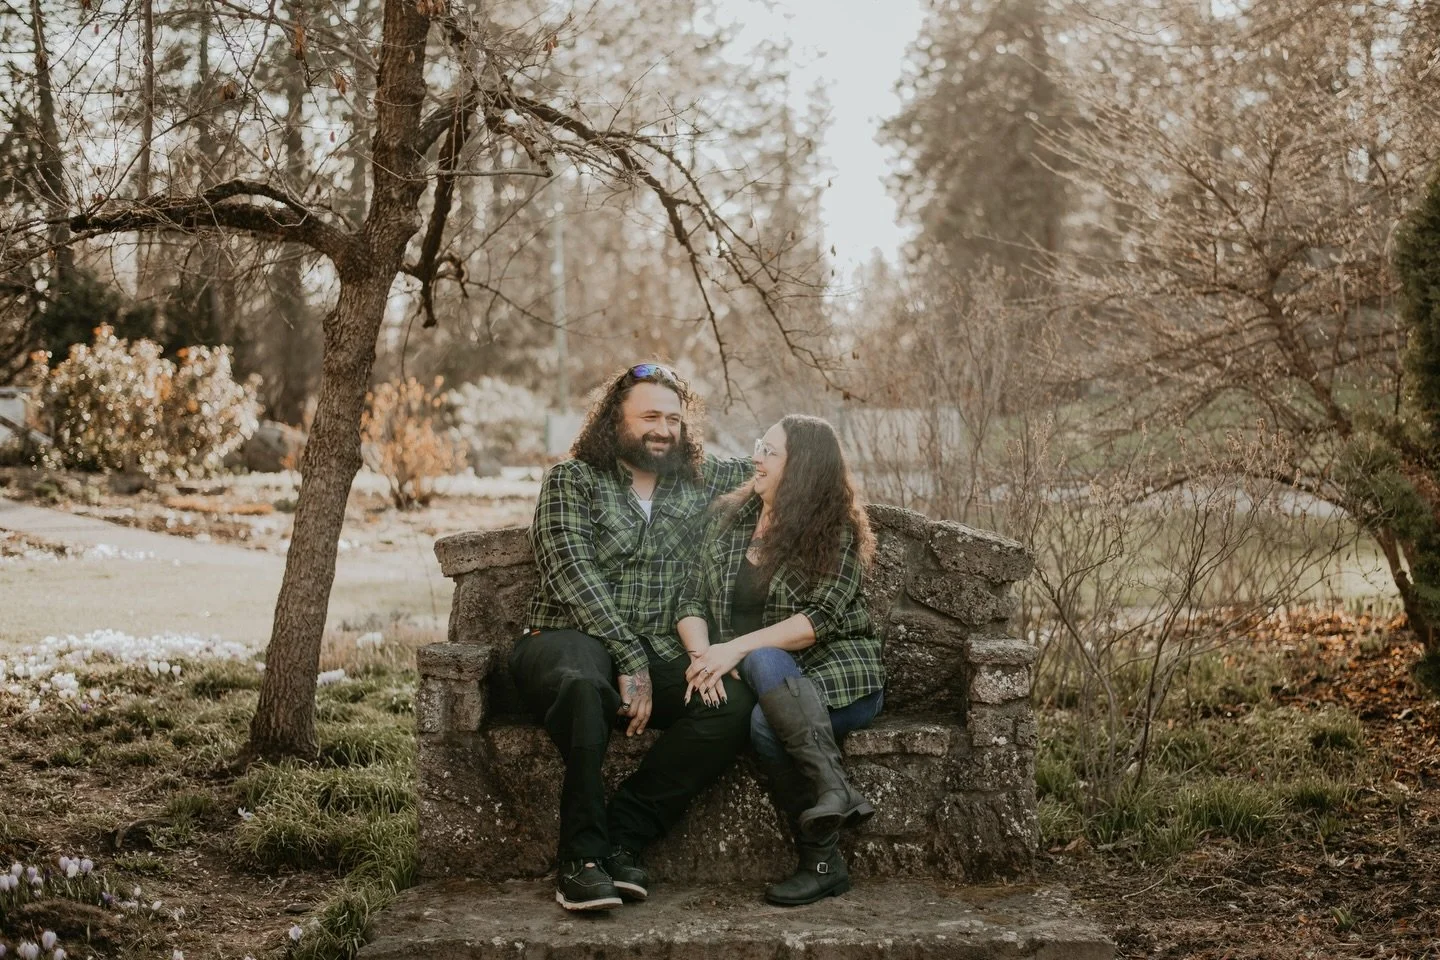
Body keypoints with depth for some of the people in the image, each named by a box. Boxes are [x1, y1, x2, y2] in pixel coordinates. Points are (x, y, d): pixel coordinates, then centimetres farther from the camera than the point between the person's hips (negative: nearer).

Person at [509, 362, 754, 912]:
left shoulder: (700, 483, 17)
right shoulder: (572, 481, 4)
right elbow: (573, 577, -8)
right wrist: (629, 661, -17)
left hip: (655, 658, 4)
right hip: (567, 641, -4)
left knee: (734, 702, -27)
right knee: (582, 679, -42)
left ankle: (620, 840, -24)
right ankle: (582, 856, -33)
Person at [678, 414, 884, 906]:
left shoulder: (836, 531, -3)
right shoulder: (729, 517, 11)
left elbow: (821, 618, -13)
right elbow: (692, 602, 7)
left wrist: (739, 648, -22)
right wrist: (704, 656, -14)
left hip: (839, 673, -3)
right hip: (771, 680, 3)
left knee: (765, 691, -35)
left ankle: (822, 862, -35)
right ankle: (836, 794, -32)